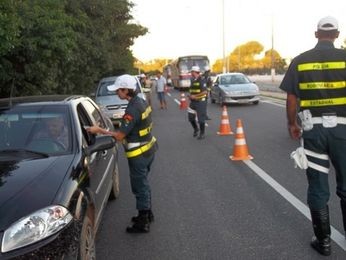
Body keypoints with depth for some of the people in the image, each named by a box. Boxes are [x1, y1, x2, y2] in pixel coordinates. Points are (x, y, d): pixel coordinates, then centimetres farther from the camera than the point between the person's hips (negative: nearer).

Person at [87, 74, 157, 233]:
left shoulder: (132, 110, -25)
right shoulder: (142, 102, 3)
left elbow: (119, 136, -22)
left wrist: (99, 130, -13)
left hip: (139, 155, -9)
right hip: (148, 149, 9)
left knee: (139, 187, 3)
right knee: (143, 184, 22)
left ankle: (142, 223, 15)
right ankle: (147, 214, 37)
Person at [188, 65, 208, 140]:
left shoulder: (201, 81, -12)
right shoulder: (192, 80, 12)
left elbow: (205, 92, -18)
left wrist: (195, 96, -19)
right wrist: (190, 96, 4)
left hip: (200, 102, -7)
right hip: (193, 102, 7)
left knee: (201, 118, -2)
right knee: (190, 117, 8)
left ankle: (202, 134, 10)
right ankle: (196, 129, 33)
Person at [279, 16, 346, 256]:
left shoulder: (300, 61, 1)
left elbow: (291, 98, 1)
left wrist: (292, 123, 13)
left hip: (313, 128, 1)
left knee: (318, 187, 9)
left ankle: (323, 240, 17)